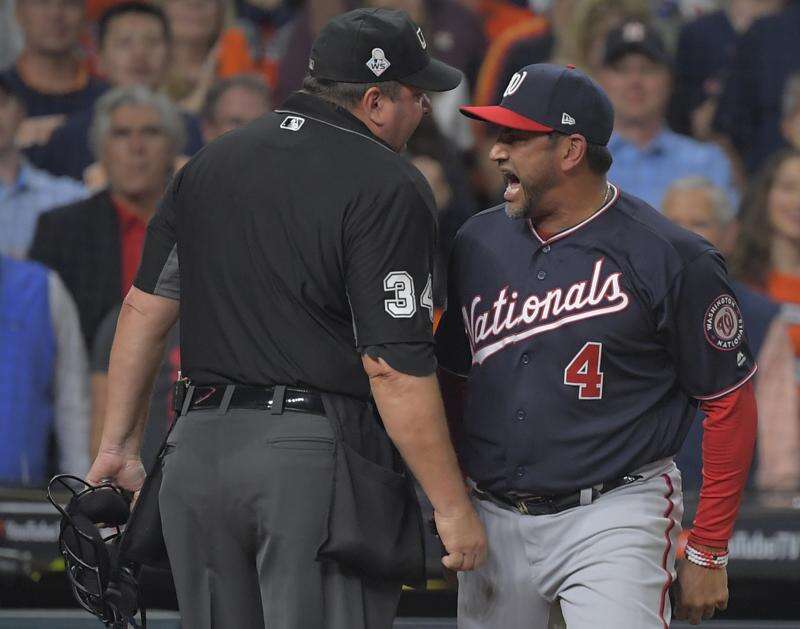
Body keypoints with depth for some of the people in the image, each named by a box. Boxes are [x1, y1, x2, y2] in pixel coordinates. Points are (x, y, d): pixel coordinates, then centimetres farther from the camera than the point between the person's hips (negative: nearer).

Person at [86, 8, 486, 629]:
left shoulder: (212, 161, 14)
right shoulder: (388, 187, -8)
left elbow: (145, 308, 15)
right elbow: (394, 367, -14)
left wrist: (118, 445, 21)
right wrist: (452, 507, -10)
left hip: (197, 449, 6)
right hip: (320, 459, -6)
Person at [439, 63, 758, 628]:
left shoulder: (671, 259, -9)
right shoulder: (479, 242, 8)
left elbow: (729, 404, -5)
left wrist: (709, 553, -6)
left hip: (612, 522, -6)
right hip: (494, 523, 6)